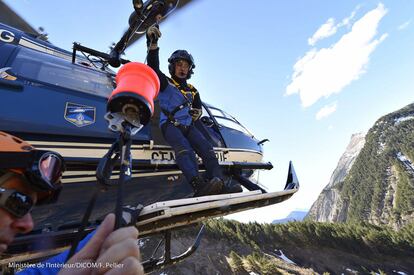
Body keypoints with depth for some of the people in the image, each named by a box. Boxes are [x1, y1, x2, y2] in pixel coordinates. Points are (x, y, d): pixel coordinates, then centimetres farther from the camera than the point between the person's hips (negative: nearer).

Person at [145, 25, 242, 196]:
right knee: (184, 149, -34)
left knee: (207, 150, -22)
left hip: (188, 126, 4)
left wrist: (197, 113, 6)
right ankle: (199, 187, -49)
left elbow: (199, 108, 31)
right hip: (170, 125, -4)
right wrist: (152, 44, -21)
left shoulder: (192, 91, 24)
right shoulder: (165, 83, 10)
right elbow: (153, 68, -7)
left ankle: (219, 186, -34)